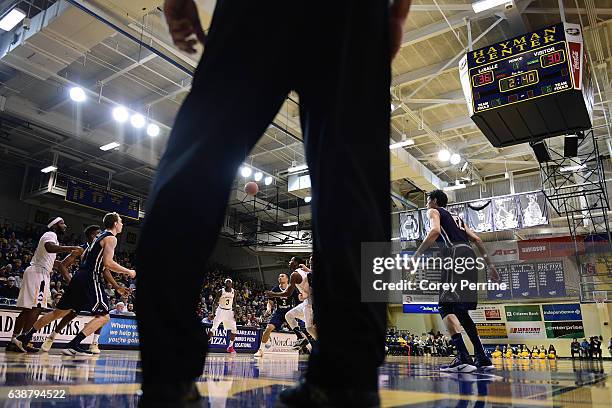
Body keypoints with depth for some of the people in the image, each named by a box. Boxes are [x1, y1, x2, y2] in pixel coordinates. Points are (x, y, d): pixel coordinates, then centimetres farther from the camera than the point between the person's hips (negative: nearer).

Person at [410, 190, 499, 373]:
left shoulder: (433, 211, 12)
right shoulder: (456, 217, 33)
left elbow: (435, 230, -10)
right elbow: (477, 239, 25)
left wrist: (417, 254, -11)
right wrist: (490, 265, 25)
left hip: (455, 254, -8)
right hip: (470, 256, 8)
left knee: (446, 306, -13)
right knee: (460, 310, 14)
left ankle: (463, 359, -26)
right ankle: (483, 359, 13)